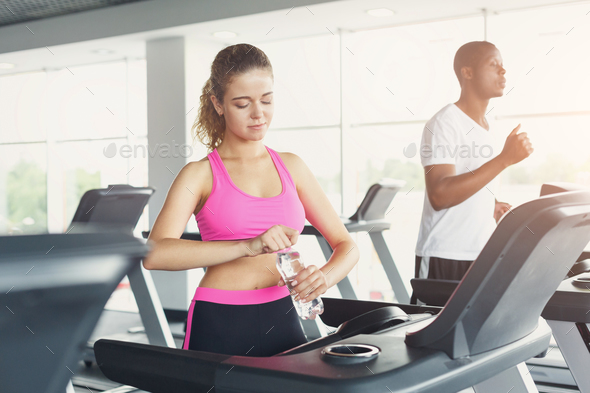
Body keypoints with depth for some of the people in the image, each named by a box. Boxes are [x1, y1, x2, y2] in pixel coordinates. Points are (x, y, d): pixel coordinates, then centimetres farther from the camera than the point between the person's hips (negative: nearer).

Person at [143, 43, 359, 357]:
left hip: (281, 320, 3)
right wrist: (248, 246, -27)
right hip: (218, 325, -3)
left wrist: (324, 277, -12)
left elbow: (346, 245, 10)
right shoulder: (200, 174, -2)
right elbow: (155, 254, -18)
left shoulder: (291, 167, 10)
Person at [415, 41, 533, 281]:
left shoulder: (482, 126, 14)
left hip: (482, 256, 8)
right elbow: (439, 195, -25)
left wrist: (489, 206, 8)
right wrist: (505, 158, -26)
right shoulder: (443, 125, -12)